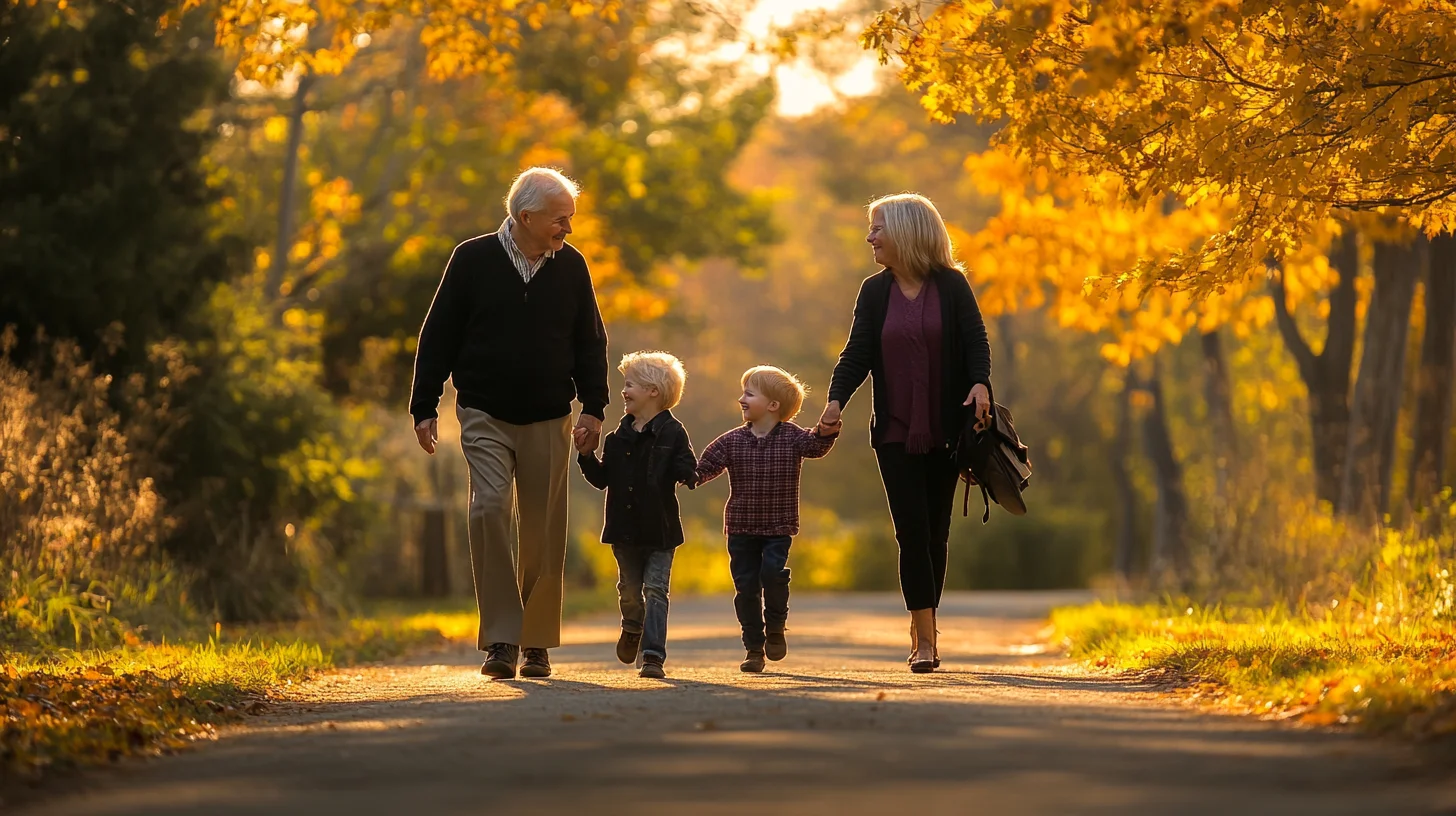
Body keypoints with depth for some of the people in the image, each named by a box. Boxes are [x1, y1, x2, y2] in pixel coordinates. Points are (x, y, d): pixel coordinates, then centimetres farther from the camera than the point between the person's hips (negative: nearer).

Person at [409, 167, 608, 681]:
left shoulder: (571, 267, 5)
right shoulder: (473, 261, -2)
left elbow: (590, 343, 12)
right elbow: (438, 338, 2)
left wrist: (593, 408, 3)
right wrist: (424, 408, -1)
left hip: (549, 421, 2)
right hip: (485, 416, -2)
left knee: (542, 530, 2)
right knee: (491, 508, -18)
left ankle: (537, 642, 14)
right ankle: (501, 639, -17)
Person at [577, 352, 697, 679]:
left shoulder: (672, 433, -8)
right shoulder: (618, 437, 7)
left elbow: (687, 472, -12)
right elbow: (602, 479, 11)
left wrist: (687, 472, -34)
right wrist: (587, 456, -3)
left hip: (660, 529, -5)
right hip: (624, 528, 5)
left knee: (655, 589, -6)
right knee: (629, 588, 13)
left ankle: (653, 654, -8)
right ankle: (632, 627, 42)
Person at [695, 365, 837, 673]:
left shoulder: (792, 437, -3)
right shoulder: (731, 442, 2)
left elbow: (816, 446, -19)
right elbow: (704, 468, 3)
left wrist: (827, 431, -39)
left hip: (778, 527, -2)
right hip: (741, 528, 2)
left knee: (773, 572, -21)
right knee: (746, 587, 2)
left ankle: (776, 627, 5)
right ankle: (754, 648, 12)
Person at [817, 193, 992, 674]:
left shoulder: (951, 286, 0)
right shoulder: (875, 292, 6)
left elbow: (975, 340, -5)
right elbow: (857, 353, 2)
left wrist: (980, 383, -25)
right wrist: (836, 399, -14)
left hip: (943, 430, -1)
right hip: (894, 431, 1)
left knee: (935, 530, 4)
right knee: (912, 530, -7)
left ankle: (921, 633, 16)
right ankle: (926, 639, -9)